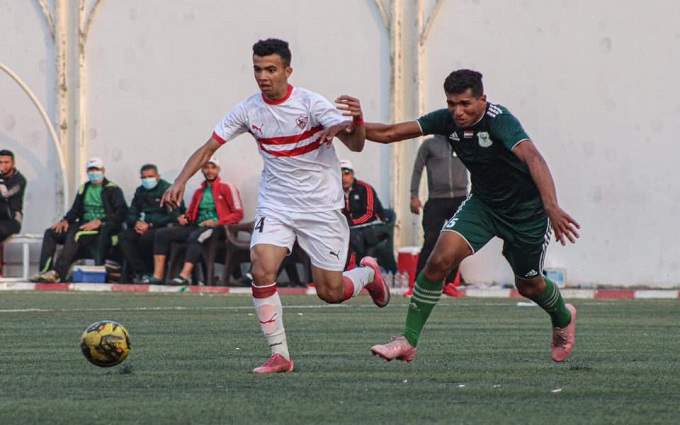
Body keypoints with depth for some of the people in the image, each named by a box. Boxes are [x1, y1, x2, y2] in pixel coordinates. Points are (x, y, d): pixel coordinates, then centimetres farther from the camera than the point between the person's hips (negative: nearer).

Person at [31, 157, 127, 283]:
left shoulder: (112, 190, 0)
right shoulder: (84, 189, 20)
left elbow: (121, 213, -11)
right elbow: (75, 210, 22)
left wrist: (99, 221, -22)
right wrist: (65, 220, -1)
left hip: (103, 229, -7)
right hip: (84, 224, 7)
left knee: (74, 235, -35)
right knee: (50, 233, -10)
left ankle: (58, 273, -43)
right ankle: (45, 271, -23)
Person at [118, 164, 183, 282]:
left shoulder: (167, 190, -4)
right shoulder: (140, 191, 19)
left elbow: (173, 216, -12)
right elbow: (131, 214, 19)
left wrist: (150, 225, -16)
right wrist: (136, 223, -6)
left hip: (162, 228, -6)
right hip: (142, 226, 6)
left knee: (146, 237, -37)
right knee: (124, 236, -22)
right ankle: (139, 272, -24)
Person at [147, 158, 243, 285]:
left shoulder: (226, 188, 1)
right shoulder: (199, 192, 23)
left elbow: (238, 214, -6)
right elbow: (190, 213, 31)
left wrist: (217, 222, -17)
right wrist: (184, 218, 6)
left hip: (217, 228, -7)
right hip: (197, 227, 7)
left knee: (195, 236, -40)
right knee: (162, 234, -10)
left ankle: (185, 275, -50)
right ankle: (158, 275, -23)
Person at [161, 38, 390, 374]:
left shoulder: (310, 104, -15)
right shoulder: (249, 110, -4)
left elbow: (355, 145, -21)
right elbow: (208, 148, 2)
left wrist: (356, 121, -44)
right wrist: (180, 181, -13)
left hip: (321, 208, -3)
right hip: (275, 206, 3)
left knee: (330, 293, -1)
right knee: (261, 271, -20)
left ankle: (368, 273, 35)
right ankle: (279, 355, -11)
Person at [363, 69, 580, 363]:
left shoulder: (499, 120, -32)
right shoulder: (447, 120, -14)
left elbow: (532, 157, -47)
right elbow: (391, 133, -12)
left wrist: (551, 207, -62)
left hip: (527, 209, -4)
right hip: (483, 203, 4)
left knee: (528, 285, 13)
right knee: (440, 259, -17)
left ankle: (563, 319, 49)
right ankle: (407, 341, -12)